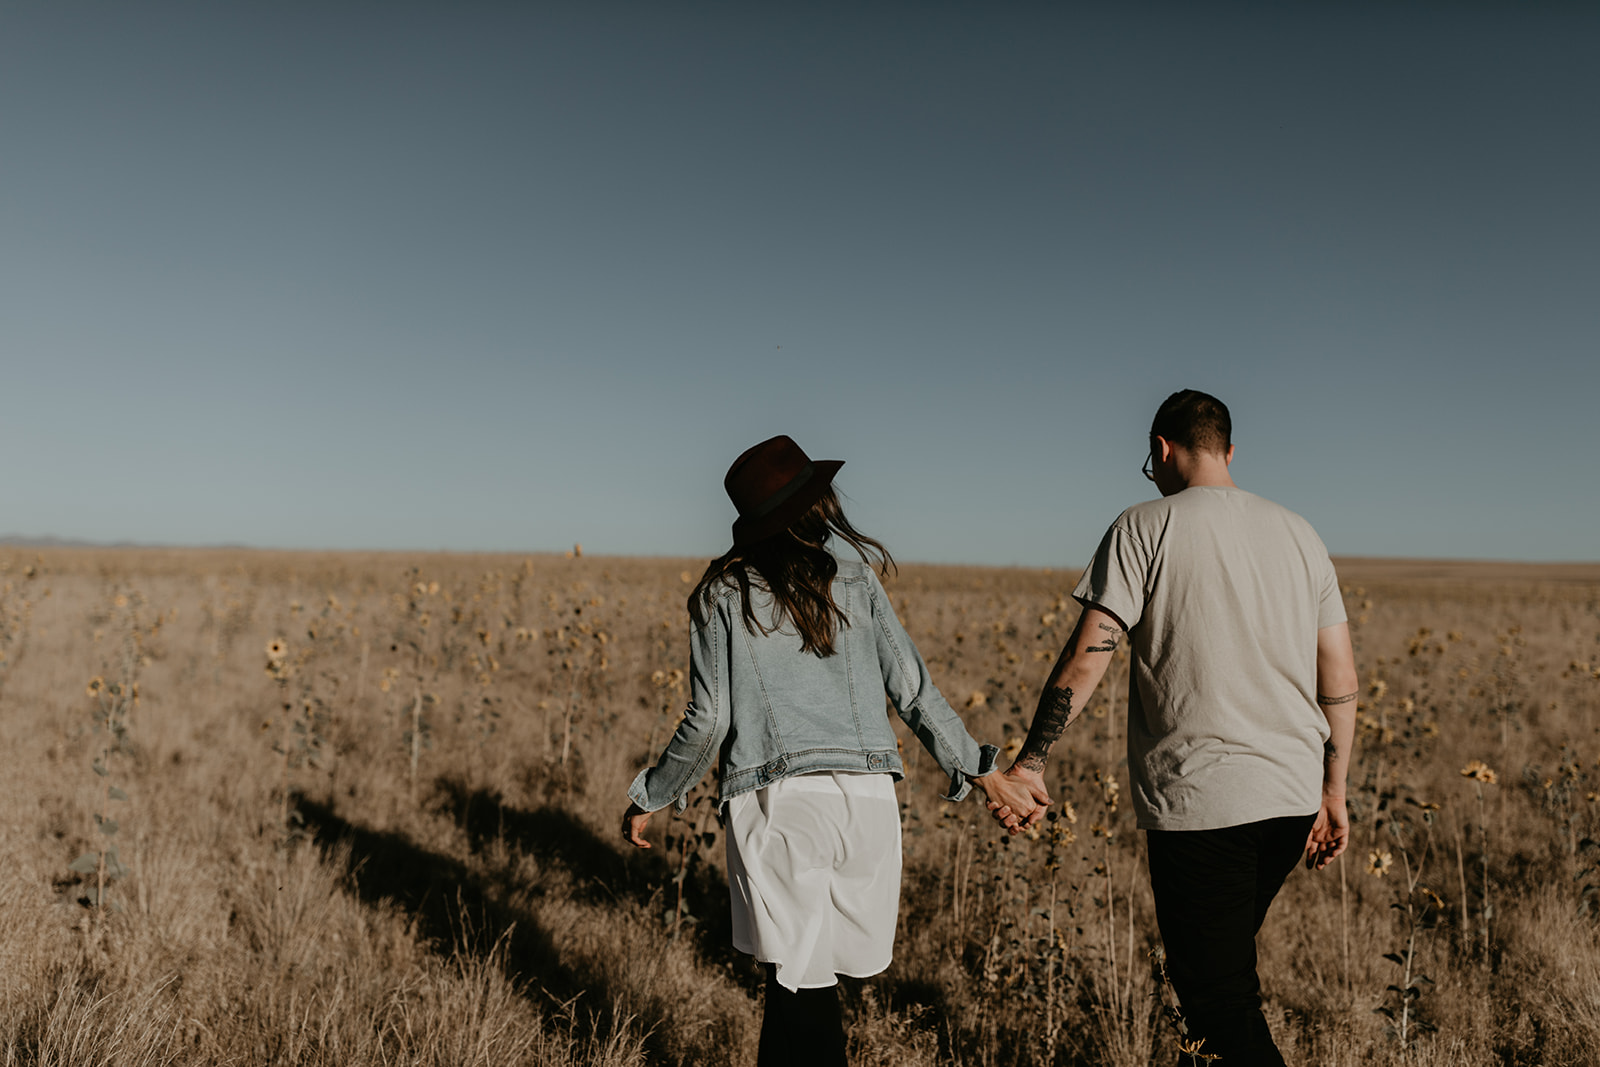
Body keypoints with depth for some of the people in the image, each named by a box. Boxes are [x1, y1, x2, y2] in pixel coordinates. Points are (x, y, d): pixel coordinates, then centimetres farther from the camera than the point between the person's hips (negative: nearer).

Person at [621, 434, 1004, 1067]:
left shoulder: (722, 594, 3)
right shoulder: (856, 582, 9)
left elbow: (708, 723, -1)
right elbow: (914, 693, 8)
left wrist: (649, 798, 14)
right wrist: (980, 770, 19)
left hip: (776, 802, -2)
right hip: (867, 798, 2)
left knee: (799, 984, 5)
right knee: (811, 978, 16)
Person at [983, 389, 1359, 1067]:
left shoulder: (1145, 528, -6)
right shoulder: (1298, 533, 10)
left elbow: (1085, 660, -13)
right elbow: (1341, 679, 11)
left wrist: (1027, 766, -7)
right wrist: (1332, 793, 19)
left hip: (1198, 801, -6)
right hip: (1294, 796, 7)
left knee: (1220, 998, 3)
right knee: (1227, 966, 24)